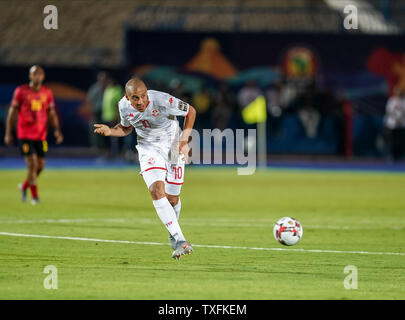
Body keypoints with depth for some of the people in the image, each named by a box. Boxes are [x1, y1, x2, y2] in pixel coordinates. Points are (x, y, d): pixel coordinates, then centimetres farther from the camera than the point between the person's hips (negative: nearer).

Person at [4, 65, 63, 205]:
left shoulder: (47, 93, 6)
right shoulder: (21, 91, -3)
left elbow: (52, 114, 10)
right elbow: (12, 112, 1)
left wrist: (57, 130, -5)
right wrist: (8, 133, -1)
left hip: (41, 135, 4)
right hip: (25, 134, -4)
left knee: (40, 165, 6)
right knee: (32, 164, -10)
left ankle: (24, 186, 31)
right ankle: (34, 196, -1)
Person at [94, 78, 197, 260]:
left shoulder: (162, 100, -27)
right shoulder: (124, 106, -13)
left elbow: (190, 112, -10)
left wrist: (184, 140, -14)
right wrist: (110, 131, -11)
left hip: (172, 147, -2)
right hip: (148, 148, 2)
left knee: (172, 199, 3)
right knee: (157, 191, -23)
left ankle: (173, 234, 37)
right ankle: (180, 240, -27)